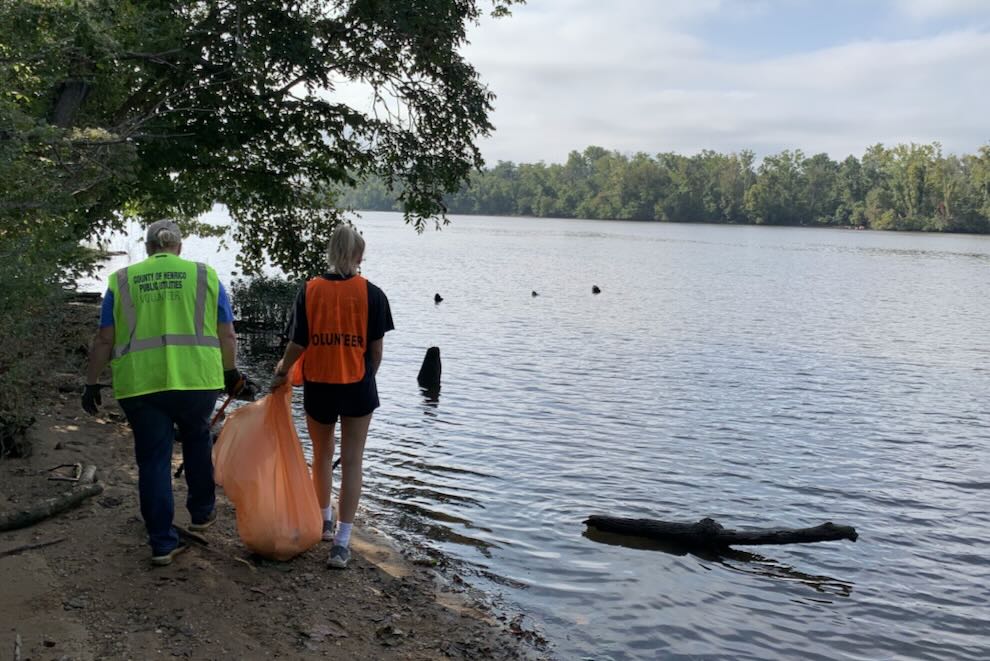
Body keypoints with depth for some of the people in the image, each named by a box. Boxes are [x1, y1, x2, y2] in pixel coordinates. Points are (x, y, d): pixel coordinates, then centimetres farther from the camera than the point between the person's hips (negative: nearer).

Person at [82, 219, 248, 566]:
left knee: (153, 459, 8)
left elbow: (104, 340, 6)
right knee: (197, 439, 25)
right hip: (195, 379, 0)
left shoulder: (122, 280, 9)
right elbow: (227, 334, 7)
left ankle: (163, 543, 11)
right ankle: (202, 511, 34)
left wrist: (92, 383, 14)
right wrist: (230, 371, 21)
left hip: (140, 383, 0)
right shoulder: (204, 275, 7)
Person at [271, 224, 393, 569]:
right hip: (357, 386, -1)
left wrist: (282, 370, 14)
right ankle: (341, 542, 4)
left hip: (318, 385, 2)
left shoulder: (309, 290, -6)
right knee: (351, 462, 5)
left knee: (322, 455, 22)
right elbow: (376, 349, -6)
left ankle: (324, 521, 39)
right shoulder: (371, 294, -9)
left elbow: (298, 344, -5)